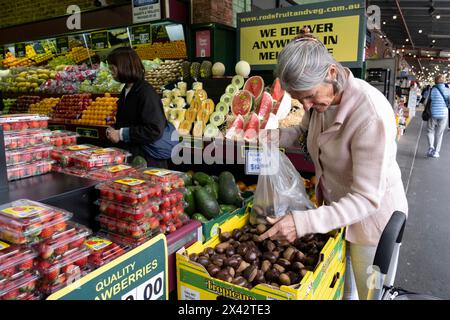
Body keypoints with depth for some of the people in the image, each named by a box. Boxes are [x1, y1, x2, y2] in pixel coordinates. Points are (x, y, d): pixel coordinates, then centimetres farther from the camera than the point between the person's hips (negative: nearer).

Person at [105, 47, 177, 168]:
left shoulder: (146, 92, -17)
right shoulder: (126, 91, 10)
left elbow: (155, 130, -24)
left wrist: (121, 134, -18)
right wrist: (114, 131, 3)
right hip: (129, 156, 8)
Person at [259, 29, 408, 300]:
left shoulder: (371, 115, -34)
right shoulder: (320, 94, -11)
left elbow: (367, 199, -32)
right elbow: (304, 130, 10)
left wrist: (305, 221, -42)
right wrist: (276, 137, -11)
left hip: (372, 214, -6)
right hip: (335, 206, 6)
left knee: (369, 292, 17)